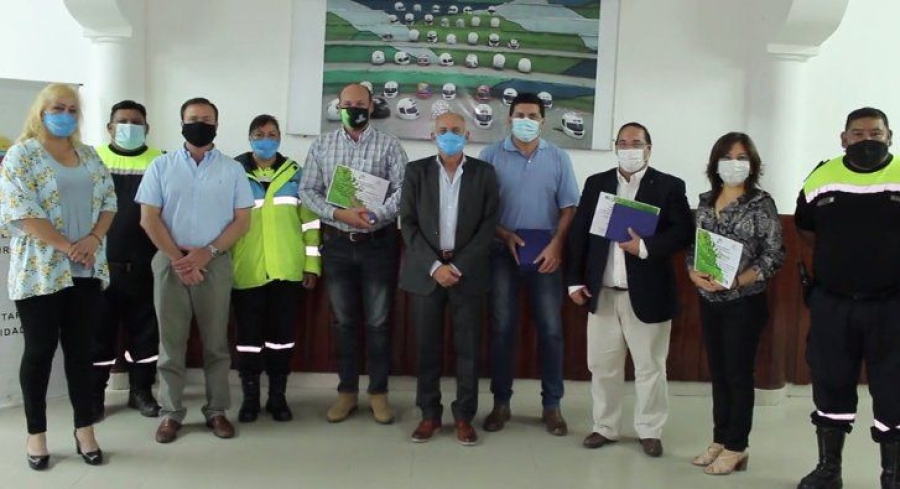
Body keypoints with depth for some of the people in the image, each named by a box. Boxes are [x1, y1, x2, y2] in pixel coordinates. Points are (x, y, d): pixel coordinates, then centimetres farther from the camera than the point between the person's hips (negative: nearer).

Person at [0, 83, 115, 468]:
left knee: (80, 350, 9)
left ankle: (85, 429, 18)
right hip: (41, 271, -4)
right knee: (40, 351, 4)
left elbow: (108, 200, 9)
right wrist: (67, 246, -16)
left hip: (87, 271, 4)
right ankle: (36, 433, 17)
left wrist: (93, 240, -9)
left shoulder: (89, 155, 13)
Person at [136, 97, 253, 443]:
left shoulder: (232, 170, 6)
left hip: (215, 263, 0)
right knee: (171, 341, 5)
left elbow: (242, 220, 1)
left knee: (215, 342, 6)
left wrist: (207, 252, -10)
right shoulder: (161, 166, 6)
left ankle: (216, 409, 16)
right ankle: (171, 412, 15)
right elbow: (148, 218, 1)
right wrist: (177, 257, -9)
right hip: (170, 262, 0)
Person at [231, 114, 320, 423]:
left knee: (283, 333, 7)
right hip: (247, 271, -1)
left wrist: (312, 264, 2)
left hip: (288, 270, 1)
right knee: (249, 334, 5)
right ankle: (250, 398, 19)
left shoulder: (296, 175, 7)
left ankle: (278, 397, 20)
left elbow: (310, 221, 7)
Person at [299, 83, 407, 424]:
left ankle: (379, 392, 17)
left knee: (378, 322, 5)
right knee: (344, 321, 10)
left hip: (379, 244, -2)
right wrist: (338, 214, -14)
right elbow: (308, 191, 2)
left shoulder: (388, 145, 0)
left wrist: (374, 215, -22)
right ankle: (347, 390, 22)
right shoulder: (322, 146, 6)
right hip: (337, 244, 2)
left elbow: (404, 189, -8)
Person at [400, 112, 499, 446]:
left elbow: (488, 224, -1)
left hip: (468, 271, 0)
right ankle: (430, 414, 18)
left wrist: (459, 266, -10)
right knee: (427, 346, 5)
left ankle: (464, 416, 14)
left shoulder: (484, 172, 5)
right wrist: (434, 265, -11)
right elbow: (408, 223, 0)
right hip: (425, 269, 1)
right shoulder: (416, 171, 6)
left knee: (468, 347, 3)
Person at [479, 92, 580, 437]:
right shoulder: (491, 155, 3)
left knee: (551, 329, 3)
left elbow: (569, 206, 3)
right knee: (502, 328, 4)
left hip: (546, 254, 1)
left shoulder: (558, 158, 7)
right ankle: (501, 402, 16)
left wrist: (556, 245, -9)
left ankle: (552, 405, 15)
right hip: (503, 252, -1)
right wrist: (504, 234, -12)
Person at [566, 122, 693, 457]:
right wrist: (575, 280, 1)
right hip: (602, 293, 3)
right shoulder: (596, 183, 8)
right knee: (602, 365, 12)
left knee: (650, 367, 8)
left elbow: (683, 232, -8)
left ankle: (650, 430, 23)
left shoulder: (669, 186, -1)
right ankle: (605, 427, 26)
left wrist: (646, 248, -22)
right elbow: (579, 233, 7)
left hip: (647, 293, -3)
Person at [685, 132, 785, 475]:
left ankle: (736, 448, 15)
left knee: (739, 373, 3)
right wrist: (694, 273, -11)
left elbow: (774, 255, -10)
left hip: (744, 302, -5)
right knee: (718, 372, 12)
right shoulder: (706, 202, 8)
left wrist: (736, 281, -21)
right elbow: (692, 247, 10)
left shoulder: (761, 203, -7)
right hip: (708, 301, 5)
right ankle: (720, 440, 24)